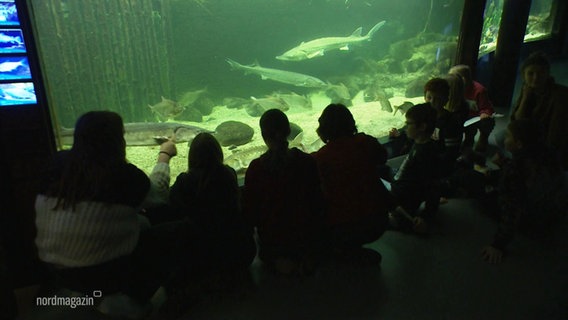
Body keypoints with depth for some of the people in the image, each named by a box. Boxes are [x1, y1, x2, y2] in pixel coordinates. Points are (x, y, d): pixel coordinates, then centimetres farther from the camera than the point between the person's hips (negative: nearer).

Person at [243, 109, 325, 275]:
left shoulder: (256, 168, -17)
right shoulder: (307, 162, -13)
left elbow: (249, 209, -10)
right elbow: (317, 202, -5)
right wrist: (316, 235, 10)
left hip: (271, 238, 0)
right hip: (305, 235, 0)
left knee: (266, 254, 37)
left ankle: (278, 261, 15)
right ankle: (305, 259, 13)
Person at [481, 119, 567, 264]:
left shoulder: (515, 167, -32)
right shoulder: (547, 154, -13)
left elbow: (511, 211, -31)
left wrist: (498, 245, -26)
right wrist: (505, 164, 4)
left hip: (532, 226, -6)